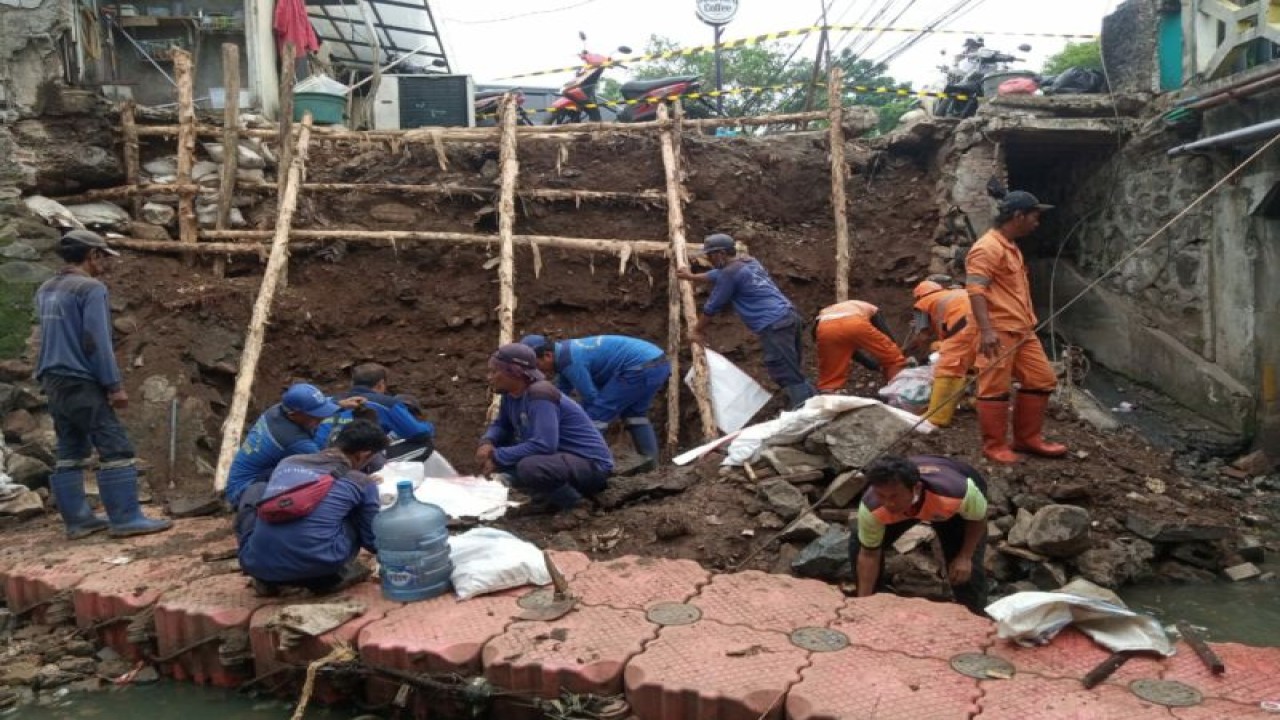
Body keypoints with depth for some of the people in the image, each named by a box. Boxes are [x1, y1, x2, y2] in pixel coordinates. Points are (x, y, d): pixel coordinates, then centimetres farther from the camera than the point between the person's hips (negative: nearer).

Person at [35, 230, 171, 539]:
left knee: (70, 452, 11)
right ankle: (126, 518, -9)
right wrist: (115, 384, -15)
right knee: (116, 448, -7)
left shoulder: (45, 290, 15)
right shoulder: (91, 288, -13)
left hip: (53, 381, 9)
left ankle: (77, 519, 14)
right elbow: (97, 342, -17)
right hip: (82, 383, -9)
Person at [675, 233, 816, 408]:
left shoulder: (730, 273, -7)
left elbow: (713, 306, 3)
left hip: (774, 326, -9)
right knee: (794, 373, 14)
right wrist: (692, 276, 53)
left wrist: (697, 331, 17)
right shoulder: (749, 262, 22)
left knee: (789, 378, -11)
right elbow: (718, 275, 41)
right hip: (790, 316, 10)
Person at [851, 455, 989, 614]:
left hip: (955, 507, -2)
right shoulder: (871, 506, -39)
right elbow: (869, 553, -23)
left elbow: (978, 518, -21)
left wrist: (965, 557, -26)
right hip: (904, 504, 2)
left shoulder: (958, 492, -46)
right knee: (858, 546, -10)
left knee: (966, 569, -17)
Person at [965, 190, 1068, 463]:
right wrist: (986, 329, -32)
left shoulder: (1011, 247, 19)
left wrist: (1029, 321, 33)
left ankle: (1027, 438, 22)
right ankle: (995, 446, 6)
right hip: (998, 332, -11)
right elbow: (975, 289, -23)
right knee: (995, 388, -4)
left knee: (1042, 379, 13)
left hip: (1022, 331, 11)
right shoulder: (987, 248, -14)